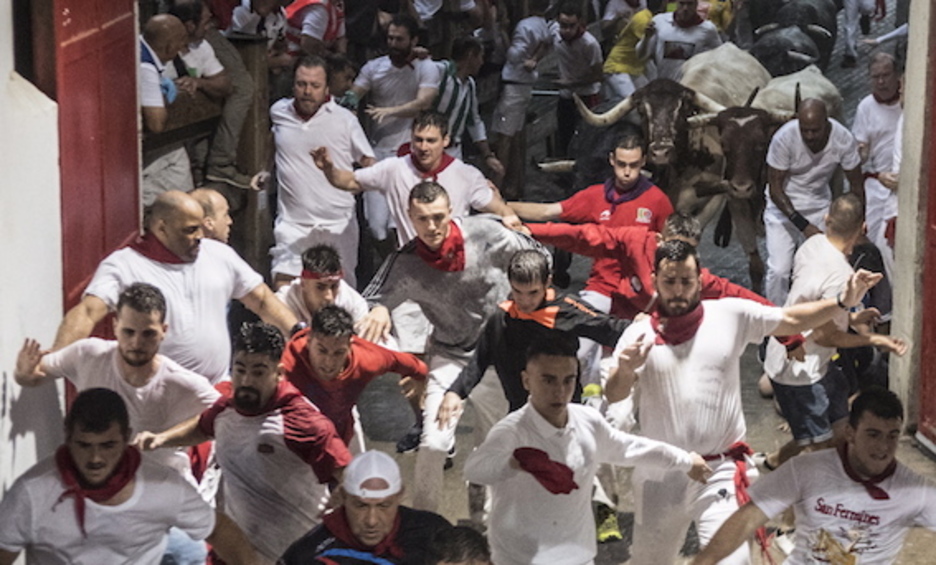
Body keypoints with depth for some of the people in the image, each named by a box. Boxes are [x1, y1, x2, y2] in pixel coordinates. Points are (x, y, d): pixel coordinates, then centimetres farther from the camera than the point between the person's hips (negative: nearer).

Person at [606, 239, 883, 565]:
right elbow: (614, 395, -12)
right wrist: (625, 369, -35)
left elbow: (792, 320, -1)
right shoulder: (639, 333, -4)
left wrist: (841, 302, -16)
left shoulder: (731, 314, -2)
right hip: (658, 474, 2)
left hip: (719, 470, -1)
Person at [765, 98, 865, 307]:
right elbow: (775, 188, -20)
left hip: (819, 205, 2)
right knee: (779, 270, -10)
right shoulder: (783, 138, -27)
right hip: (784, 205, -2)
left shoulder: (844, 139, -21)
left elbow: (857, 186, -6)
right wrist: (802, 224, -27)